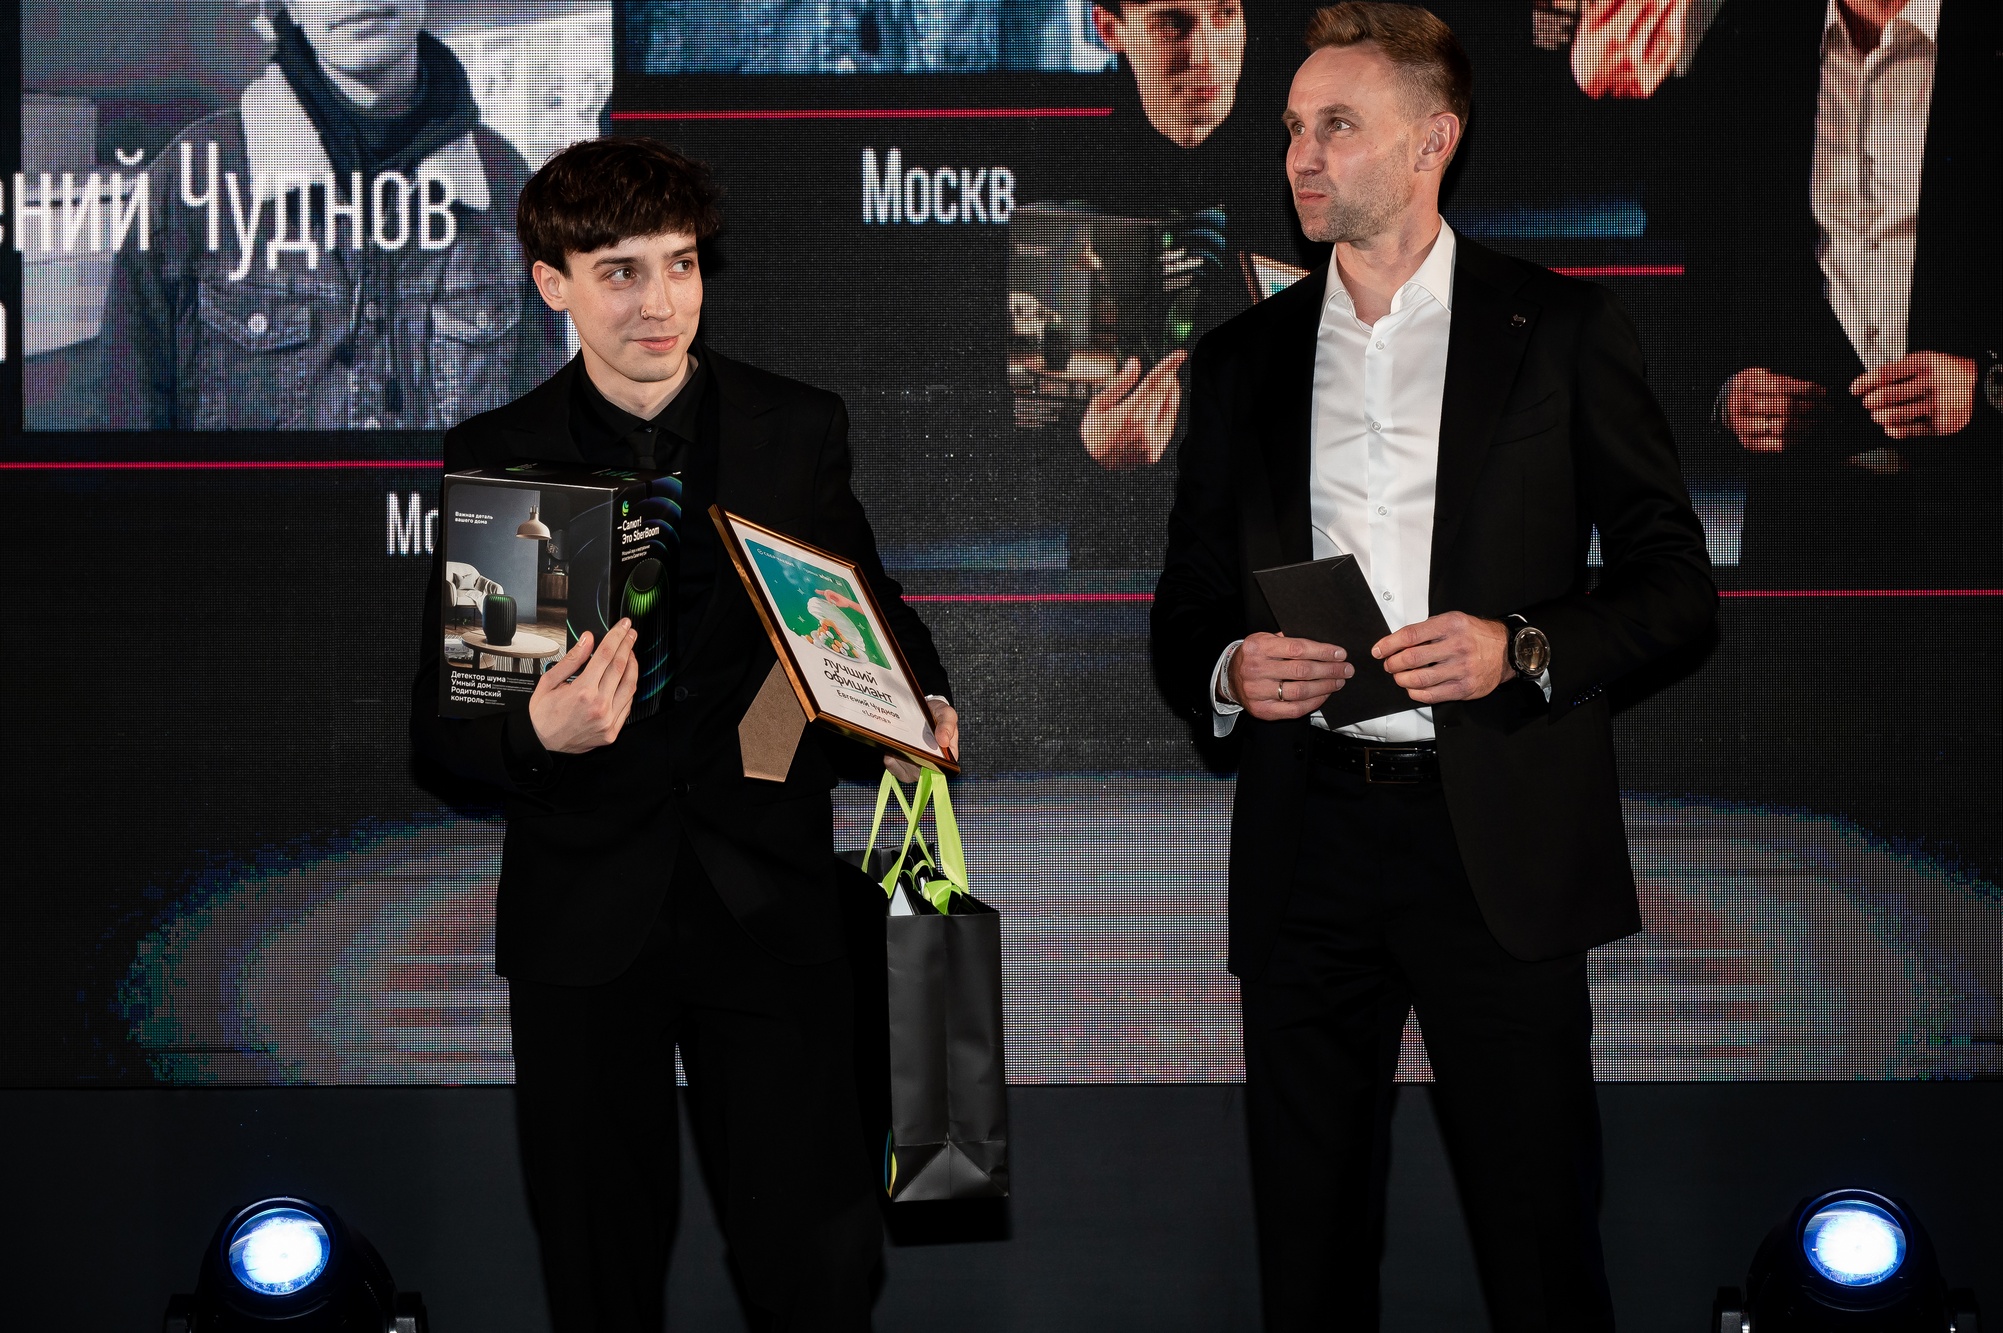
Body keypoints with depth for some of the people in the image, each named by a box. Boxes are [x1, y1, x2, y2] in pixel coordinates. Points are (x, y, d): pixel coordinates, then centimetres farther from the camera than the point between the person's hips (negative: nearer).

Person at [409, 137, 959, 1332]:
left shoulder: (801, 429, 5)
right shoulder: (496, 457, 2)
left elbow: (868, 607, 18)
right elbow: (440, 713, 0)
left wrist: (918, 703, -3)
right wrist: (535, 735, -21)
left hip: (768, 904, 0)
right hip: (585, 911, 0)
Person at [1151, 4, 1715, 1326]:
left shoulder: (1561, 330, 4)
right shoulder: (1243, 358, 14)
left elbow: (1676, 580, 3)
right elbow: (1185, 609, 17)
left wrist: (1521, 647, -13)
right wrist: (1227, 669, -5)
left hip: (1500, 848, -3)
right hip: (1307, 843, 3)